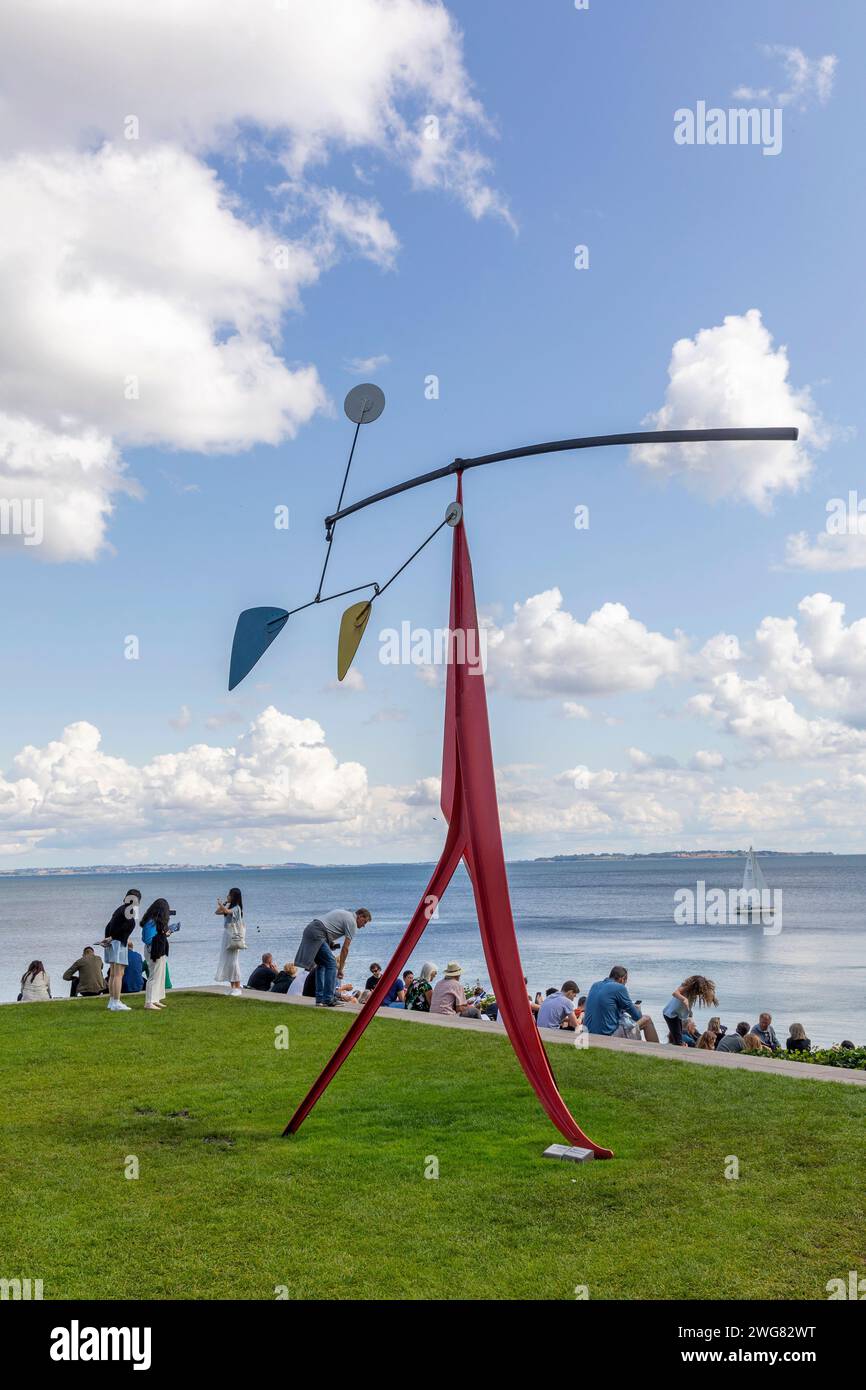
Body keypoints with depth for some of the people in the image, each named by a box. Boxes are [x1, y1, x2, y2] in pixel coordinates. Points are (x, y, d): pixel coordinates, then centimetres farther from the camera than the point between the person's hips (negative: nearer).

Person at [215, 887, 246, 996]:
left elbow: (226, 911, -30)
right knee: (226, 961, 8)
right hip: (227, 935, 9)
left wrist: (220, 903, -19)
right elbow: (217, 912, 14)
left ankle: (237, 988, -5)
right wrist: (222, 904, 3)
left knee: (233, 961, -9)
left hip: (234, 936, -9)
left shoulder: (236, 908, -12)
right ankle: (232, 987, 13)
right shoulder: (228, 906, 13)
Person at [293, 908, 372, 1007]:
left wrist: (330, 942, 16)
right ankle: (328, 999, -7)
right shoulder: (352, 922, -2)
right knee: (331, 964, -6)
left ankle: (319, 1000, 14)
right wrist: (341, 968, 1)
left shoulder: (343, 912, 25)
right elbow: (345, 948, -4)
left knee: (321, 965, 15)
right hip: (317, 935, -10)